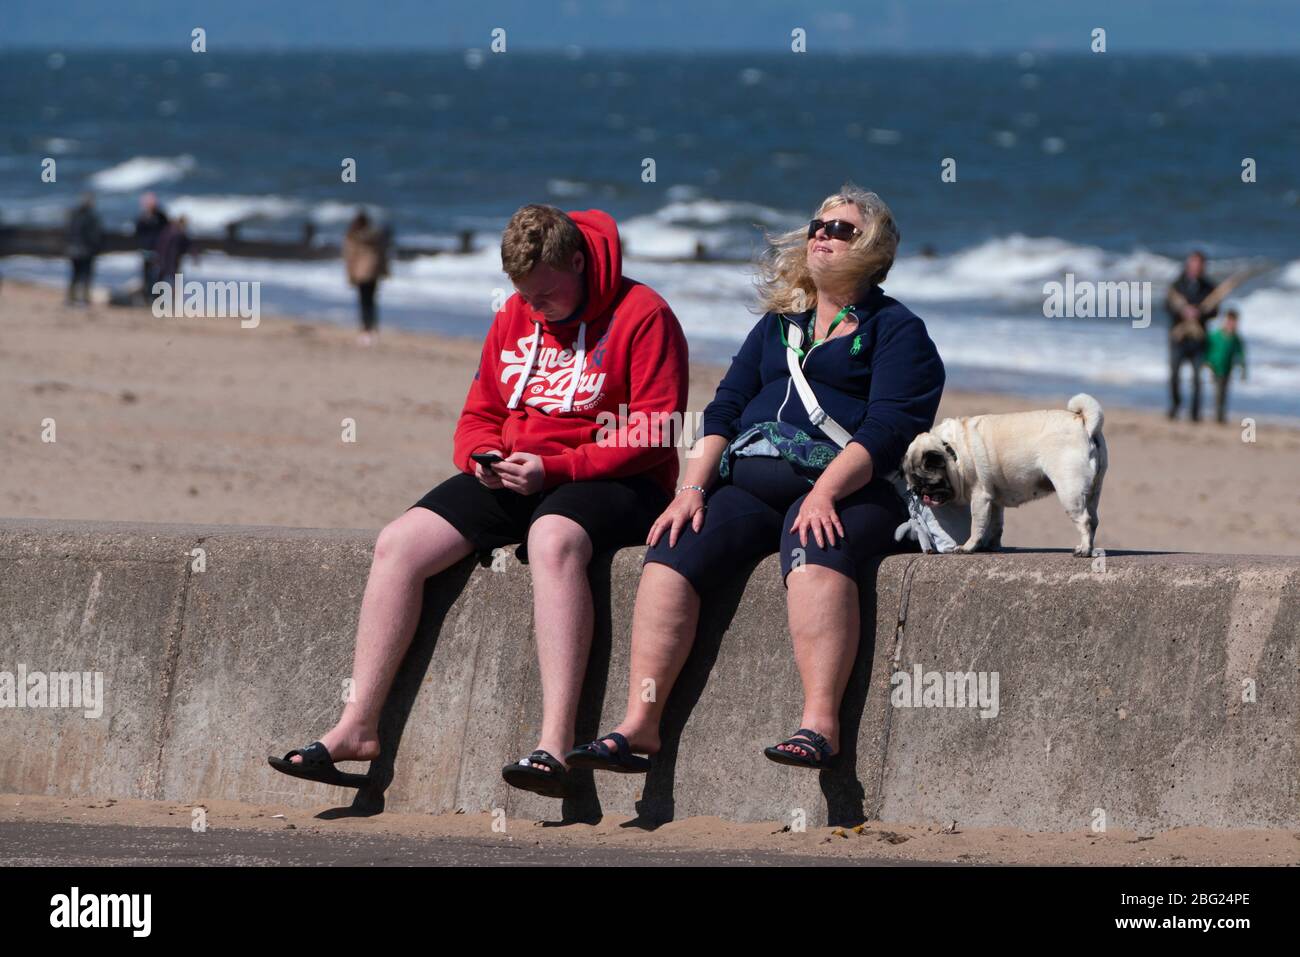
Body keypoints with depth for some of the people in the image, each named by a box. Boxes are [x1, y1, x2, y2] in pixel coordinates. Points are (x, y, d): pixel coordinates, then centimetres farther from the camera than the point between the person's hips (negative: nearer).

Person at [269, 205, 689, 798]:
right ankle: (358, 727, -14)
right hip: (513, 478, 7)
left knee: (552, 538, -40)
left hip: (609, 483, -7)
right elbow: (479, 415, 22)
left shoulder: (642, 315, -6)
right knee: (399, 543, -14)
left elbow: (654, 436, -12)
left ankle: (556, 742, -48)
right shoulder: (514, 317, 14)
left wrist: (553, 467, -19)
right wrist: (482, 456, -3)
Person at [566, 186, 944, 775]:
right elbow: (724, 410, 19)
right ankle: (639, 724, -29)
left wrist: (825, 491, -21)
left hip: (846, 490, -5)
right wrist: (692, 489, 0)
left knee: (814, 552, -38)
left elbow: (889, 429, -6)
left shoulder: (896, 330, 9)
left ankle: (819, 725, -50)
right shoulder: (777, 325, 27)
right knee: (672, 553, -22)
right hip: (748, 480, 5)